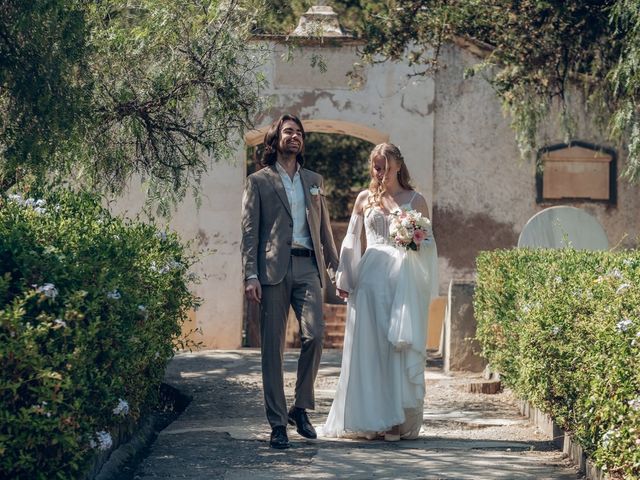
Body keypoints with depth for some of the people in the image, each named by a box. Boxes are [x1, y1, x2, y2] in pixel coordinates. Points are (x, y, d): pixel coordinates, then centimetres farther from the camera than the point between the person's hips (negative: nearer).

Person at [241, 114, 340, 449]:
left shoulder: (314, 181, 20)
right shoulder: (259, 181, 8)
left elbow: (324, 227, 21)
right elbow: (249, 231, 2)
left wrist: (335, 267, 12)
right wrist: (251, 275, -8)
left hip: (308, 267, 3)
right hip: (273, 269, -3)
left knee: (314, 335, -13)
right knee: (273, 347, -1)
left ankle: (301, 407, 5)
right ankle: (277, 423, 2)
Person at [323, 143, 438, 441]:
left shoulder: (415, 201, 8)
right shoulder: (365, 199, 13)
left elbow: (430, 242, 10)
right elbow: (351, 240, 15)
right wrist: (344, 278, 8)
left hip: (404, 279, -1)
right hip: (370, 278, 1)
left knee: (401, 345, -5)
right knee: (369, 345, -4)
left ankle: (399, 421, -2)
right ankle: (371, 419, 0)